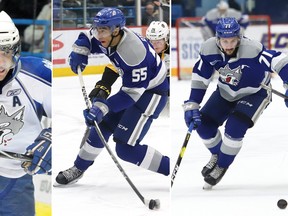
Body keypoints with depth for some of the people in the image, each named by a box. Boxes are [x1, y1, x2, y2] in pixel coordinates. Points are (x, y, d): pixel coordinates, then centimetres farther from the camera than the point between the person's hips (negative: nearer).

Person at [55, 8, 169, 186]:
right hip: (132, 84, 9)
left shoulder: (133, 51, -34)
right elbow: (87, 39, 13)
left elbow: (132, 92, -30)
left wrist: (102, 107, -35)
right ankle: (79, 169, 33)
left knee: (126, 148, -15)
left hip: (151, 91, -9)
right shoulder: (107, 38, -10)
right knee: (102, 125, 14)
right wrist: (78, 53, -7)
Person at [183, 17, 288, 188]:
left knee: (235, 127, -25)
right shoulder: (209, 50, -22)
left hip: (254, 93, -5)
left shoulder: (252, 50, -36)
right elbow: (200, 78, -11)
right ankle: (217, 155, 28)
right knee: (204, 124, -5)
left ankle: (223, 165, 2)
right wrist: (192, 106, -14)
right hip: (226, 92, 5)